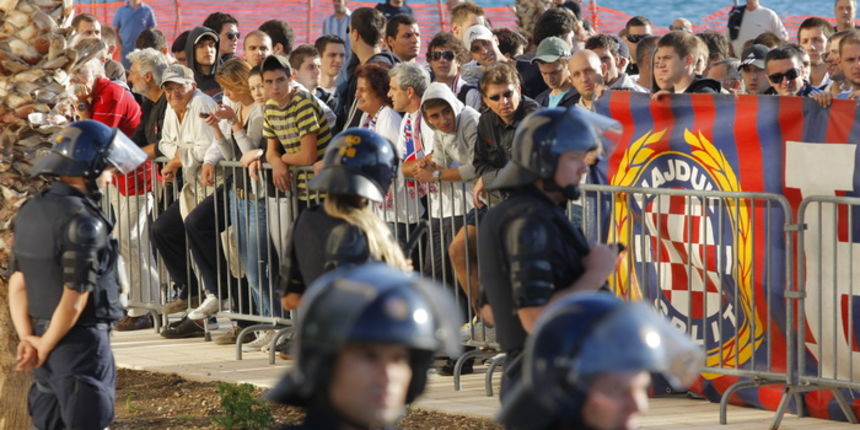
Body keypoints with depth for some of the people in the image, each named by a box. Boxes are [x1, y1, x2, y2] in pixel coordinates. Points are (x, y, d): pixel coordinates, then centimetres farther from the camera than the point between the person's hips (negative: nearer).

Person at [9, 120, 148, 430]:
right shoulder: (82, 221, -19)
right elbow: (75, 298, -20)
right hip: (82, 343, -8)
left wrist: (27, 339, 5)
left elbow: (17, 284, 9)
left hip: (47, 338, 8)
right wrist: (45, 346, -8)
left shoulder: (31, 212, 7)